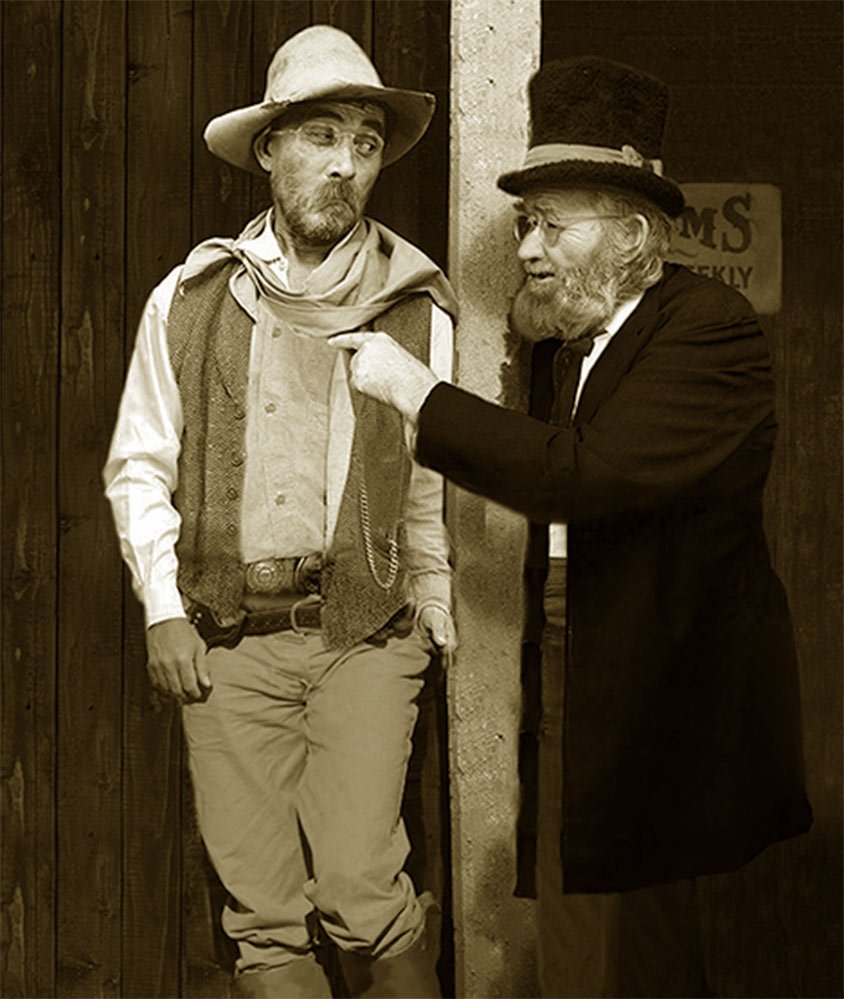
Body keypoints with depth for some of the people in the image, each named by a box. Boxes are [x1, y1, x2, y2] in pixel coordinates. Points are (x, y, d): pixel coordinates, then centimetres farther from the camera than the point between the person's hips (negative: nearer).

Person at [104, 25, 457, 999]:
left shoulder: (420, 309, 2)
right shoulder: (188, 300, 5)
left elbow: (433, 485, 9)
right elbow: (138, 468, 11)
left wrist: (437, 627, 9)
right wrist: (164, 610, 2)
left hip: (365, 635, -1)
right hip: (226, 641, 1)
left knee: (358, 890, -10)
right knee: (263, 915, 5)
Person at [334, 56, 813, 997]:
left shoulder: (710, 330, -15)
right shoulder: (565, 337, 11)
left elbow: (581, 476, -27)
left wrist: (414, 390, -22)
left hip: (660, 697, -7)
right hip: (578, 686, 8)